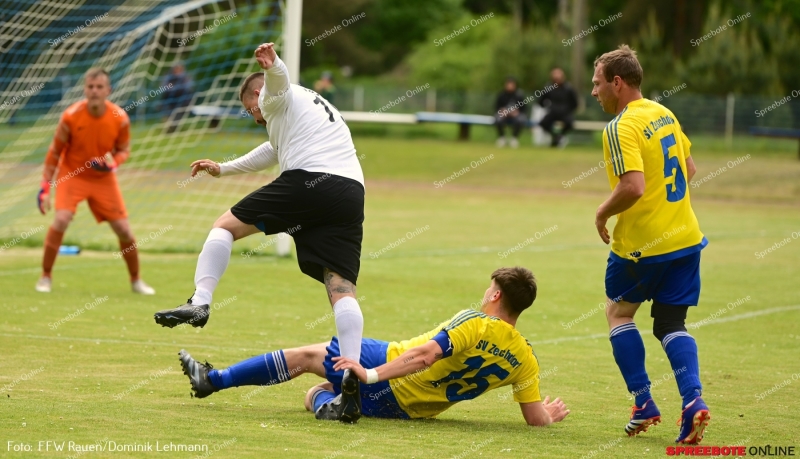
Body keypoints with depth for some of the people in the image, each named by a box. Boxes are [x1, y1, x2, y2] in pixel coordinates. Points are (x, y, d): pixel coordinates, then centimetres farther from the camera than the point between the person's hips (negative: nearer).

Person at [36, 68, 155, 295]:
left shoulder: (120, 118, -15)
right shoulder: (71, 116, -19)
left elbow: (124, 150, 1)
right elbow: (54, 152, -9)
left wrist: (113, 163, -22)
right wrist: (45, 187, -12)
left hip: (104, 179, 2)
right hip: (72, 175, -2)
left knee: (124, 230, -1)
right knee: (62, 219, -24)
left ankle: (136, 280, 23)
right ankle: (45, 277, -7)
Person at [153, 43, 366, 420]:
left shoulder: (276, 97, 15)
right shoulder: (321, 109, 42)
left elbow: (278, 79, -12)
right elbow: (275, 151, 56)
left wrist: (271, 63, -36)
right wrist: (224, 169, 65)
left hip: (307, 180, -7)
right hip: (352, 194, 7)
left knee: (225, 226, 9)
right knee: (342, 288, -3)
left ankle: (199, 303, -7)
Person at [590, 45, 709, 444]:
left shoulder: (621, 129, -18)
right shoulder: (664, 114, 9)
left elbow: (633, 187, -29)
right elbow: (689, 169, 18)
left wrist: (603, 213, -12)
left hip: (641, 244, -7)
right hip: (685, 237, 7)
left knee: (618, 311, 16)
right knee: (671, 323, 12)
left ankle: (644, 402, 10)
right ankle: (693, 400, -9)